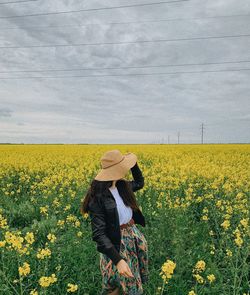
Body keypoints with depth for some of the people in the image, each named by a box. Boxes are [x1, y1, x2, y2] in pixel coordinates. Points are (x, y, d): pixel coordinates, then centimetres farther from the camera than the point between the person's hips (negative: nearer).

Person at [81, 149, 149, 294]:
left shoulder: (122, 185, -4)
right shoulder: (98, 198, -24)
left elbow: (140, 183, 19)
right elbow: (99, 234, -26)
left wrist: (134, 163, 2)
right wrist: (118, 260, -34)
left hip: (134, 234, 7)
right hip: (116, 243, -7)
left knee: (135, 281, 20)